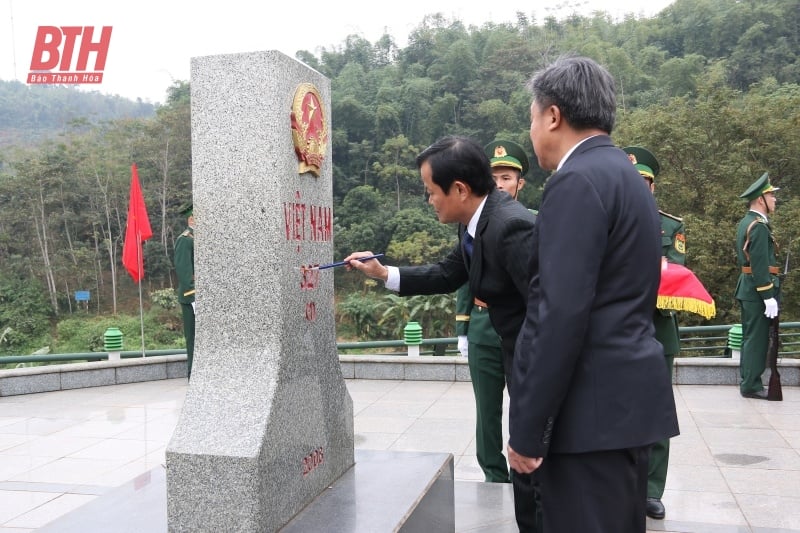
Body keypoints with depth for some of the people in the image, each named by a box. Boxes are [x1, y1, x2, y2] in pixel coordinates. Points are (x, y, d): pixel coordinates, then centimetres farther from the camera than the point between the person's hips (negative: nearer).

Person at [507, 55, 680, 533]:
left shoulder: (578, 181, -15)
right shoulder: (626, 175, 16)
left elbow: (561, 313, -22)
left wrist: (527, 429, -18)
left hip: (593, 407, -10)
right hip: (629, 397, 10)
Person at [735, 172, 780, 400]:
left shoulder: (746, 222, 14)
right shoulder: (759, 226, -17)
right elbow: (760, 265, -22)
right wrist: (769, 297, -21)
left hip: (747, 288, 10)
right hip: (758, 290, -10)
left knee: (750, 337, 15)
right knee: (757, 338, -4)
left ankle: (747, 381, 23)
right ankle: (751, 386, 1)